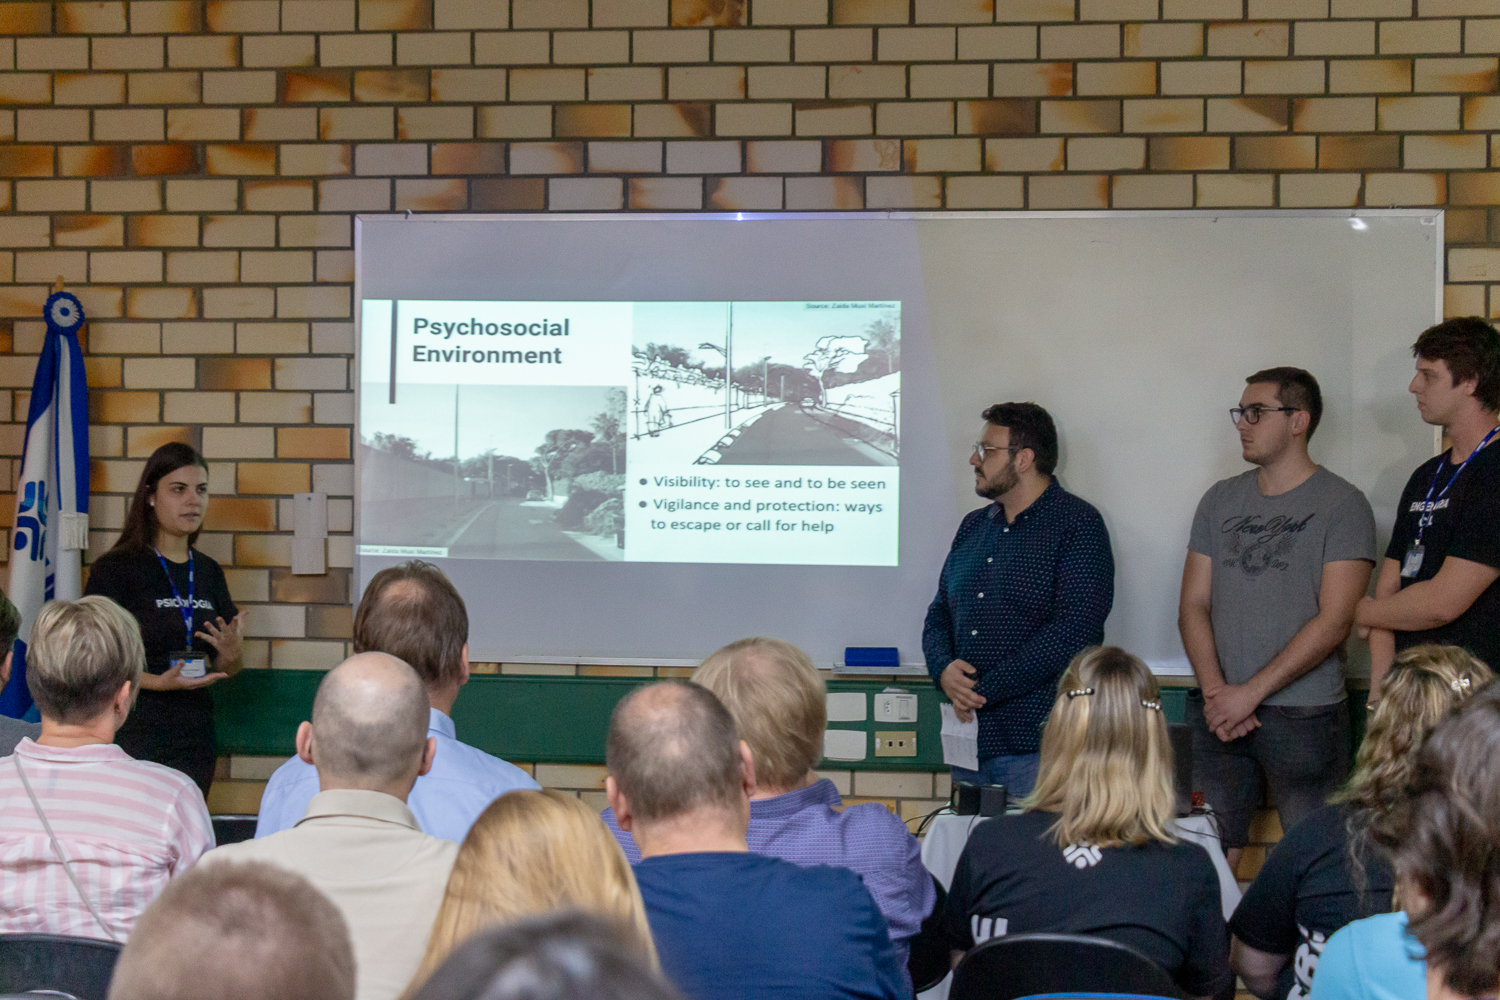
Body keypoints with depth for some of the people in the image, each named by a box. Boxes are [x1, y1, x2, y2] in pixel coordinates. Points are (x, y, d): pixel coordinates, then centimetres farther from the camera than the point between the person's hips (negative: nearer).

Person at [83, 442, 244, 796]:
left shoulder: (208, 571, 13)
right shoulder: (116, 569, -3)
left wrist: (230, 656, -3)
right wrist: (158, 682, -21)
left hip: (195, 739, 5)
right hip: (134, 737, -5)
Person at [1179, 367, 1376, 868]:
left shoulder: (1342, 504, -3)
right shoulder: (1221, 500, 13)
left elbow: (1333, 620, -10)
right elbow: (1193, 605, 10)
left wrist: (1251, 692, -13)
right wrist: (1216, 692, -6)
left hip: (1306, 716, -4)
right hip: (1219, 712, 4)